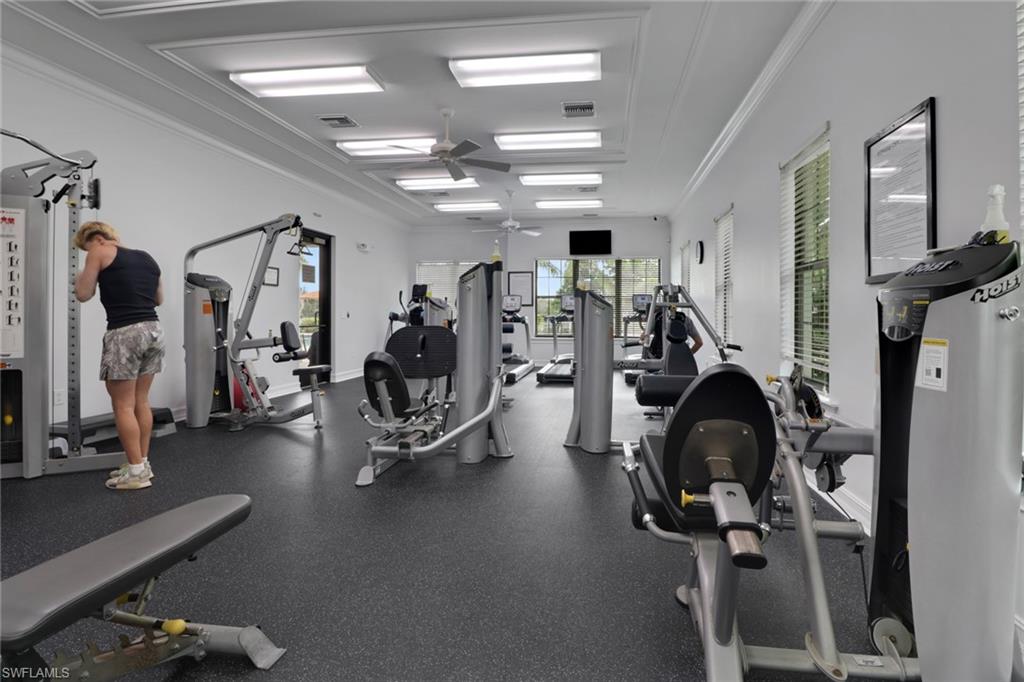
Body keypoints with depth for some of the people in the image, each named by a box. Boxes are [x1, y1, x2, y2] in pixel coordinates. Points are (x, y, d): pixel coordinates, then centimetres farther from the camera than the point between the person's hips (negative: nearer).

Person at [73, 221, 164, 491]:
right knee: (141, 402, 14)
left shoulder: (100, 252, 1)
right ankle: (143, 463, 20)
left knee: (123, 406, 1)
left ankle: (137, 472, 3)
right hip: (153, 330, 7)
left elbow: (83, 294, 3)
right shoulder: (147, 258, 17)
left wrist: (81, 276, 21)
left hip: (125, 334, -7)